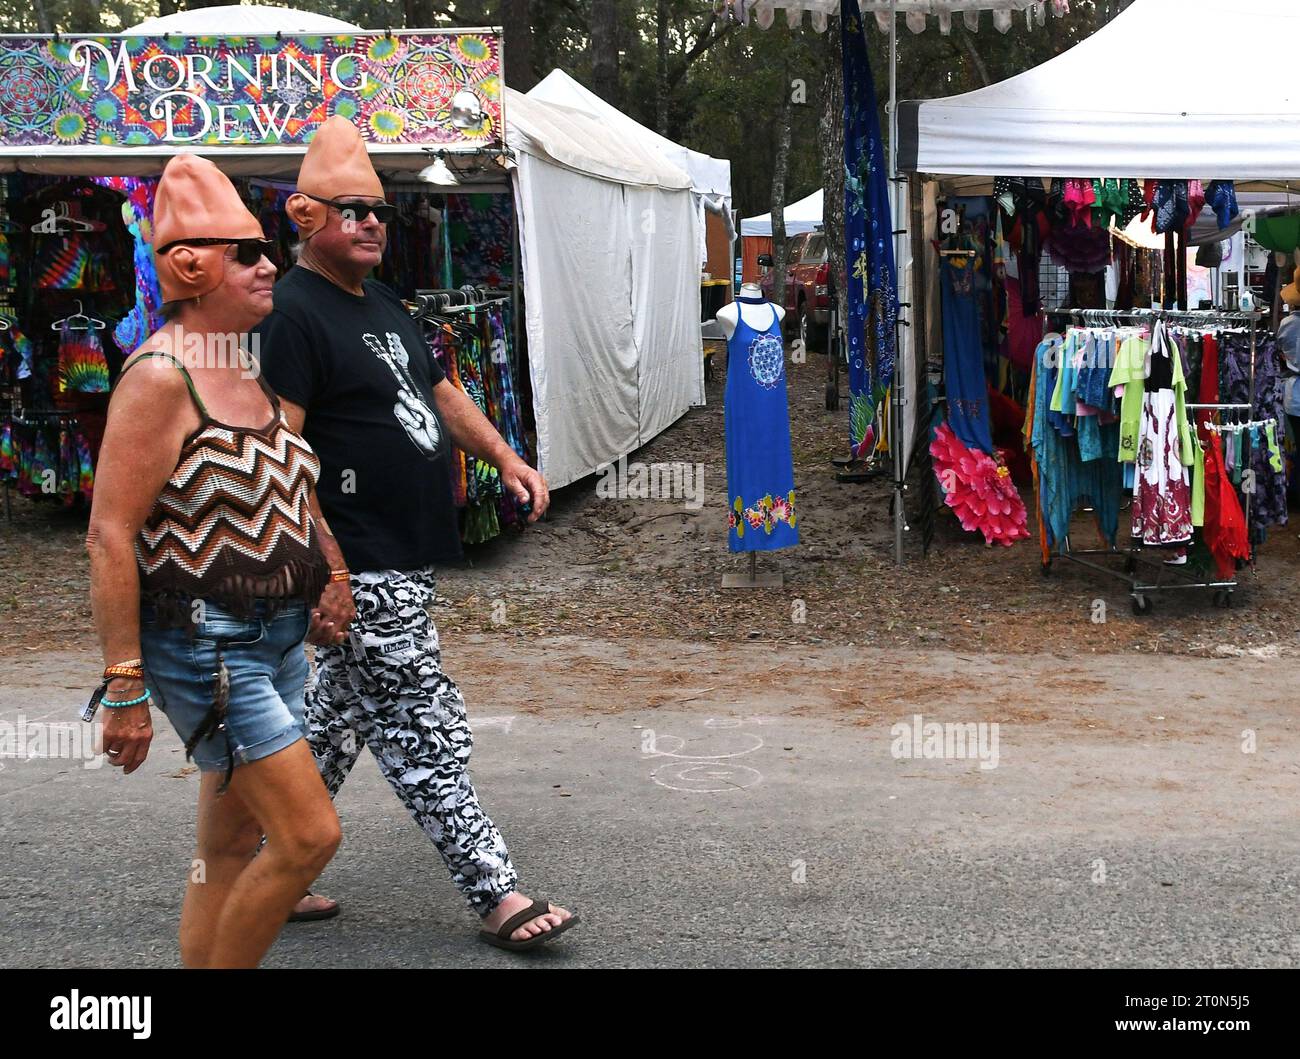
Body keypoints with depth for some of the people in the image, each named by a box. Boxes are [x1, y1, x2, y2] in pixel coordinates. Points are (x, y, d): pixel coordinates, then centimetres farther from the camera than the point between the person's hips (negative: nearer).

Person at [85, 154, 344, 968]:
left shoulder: (247, 371, 11)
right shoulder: (160, 375, -16)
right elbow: (110, 535, -20)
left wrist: (314, 597, 21)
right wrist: (124, 687, -21)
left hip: (274, 638, 9)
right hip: (206, 648, -9)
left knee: (233, 845, 15)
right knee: (309, 836, -9)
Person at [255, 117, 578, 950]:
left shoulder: (383, 304, 17)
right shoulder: (293, 313, -14)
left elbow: (439, 390, 27)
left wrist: (505, 459, 16)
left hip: (408, 558, 10)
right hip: (363, 570, -10)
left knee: (334, 722, 17)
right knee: (426, 736, -3)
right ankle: (497, 896, 5)